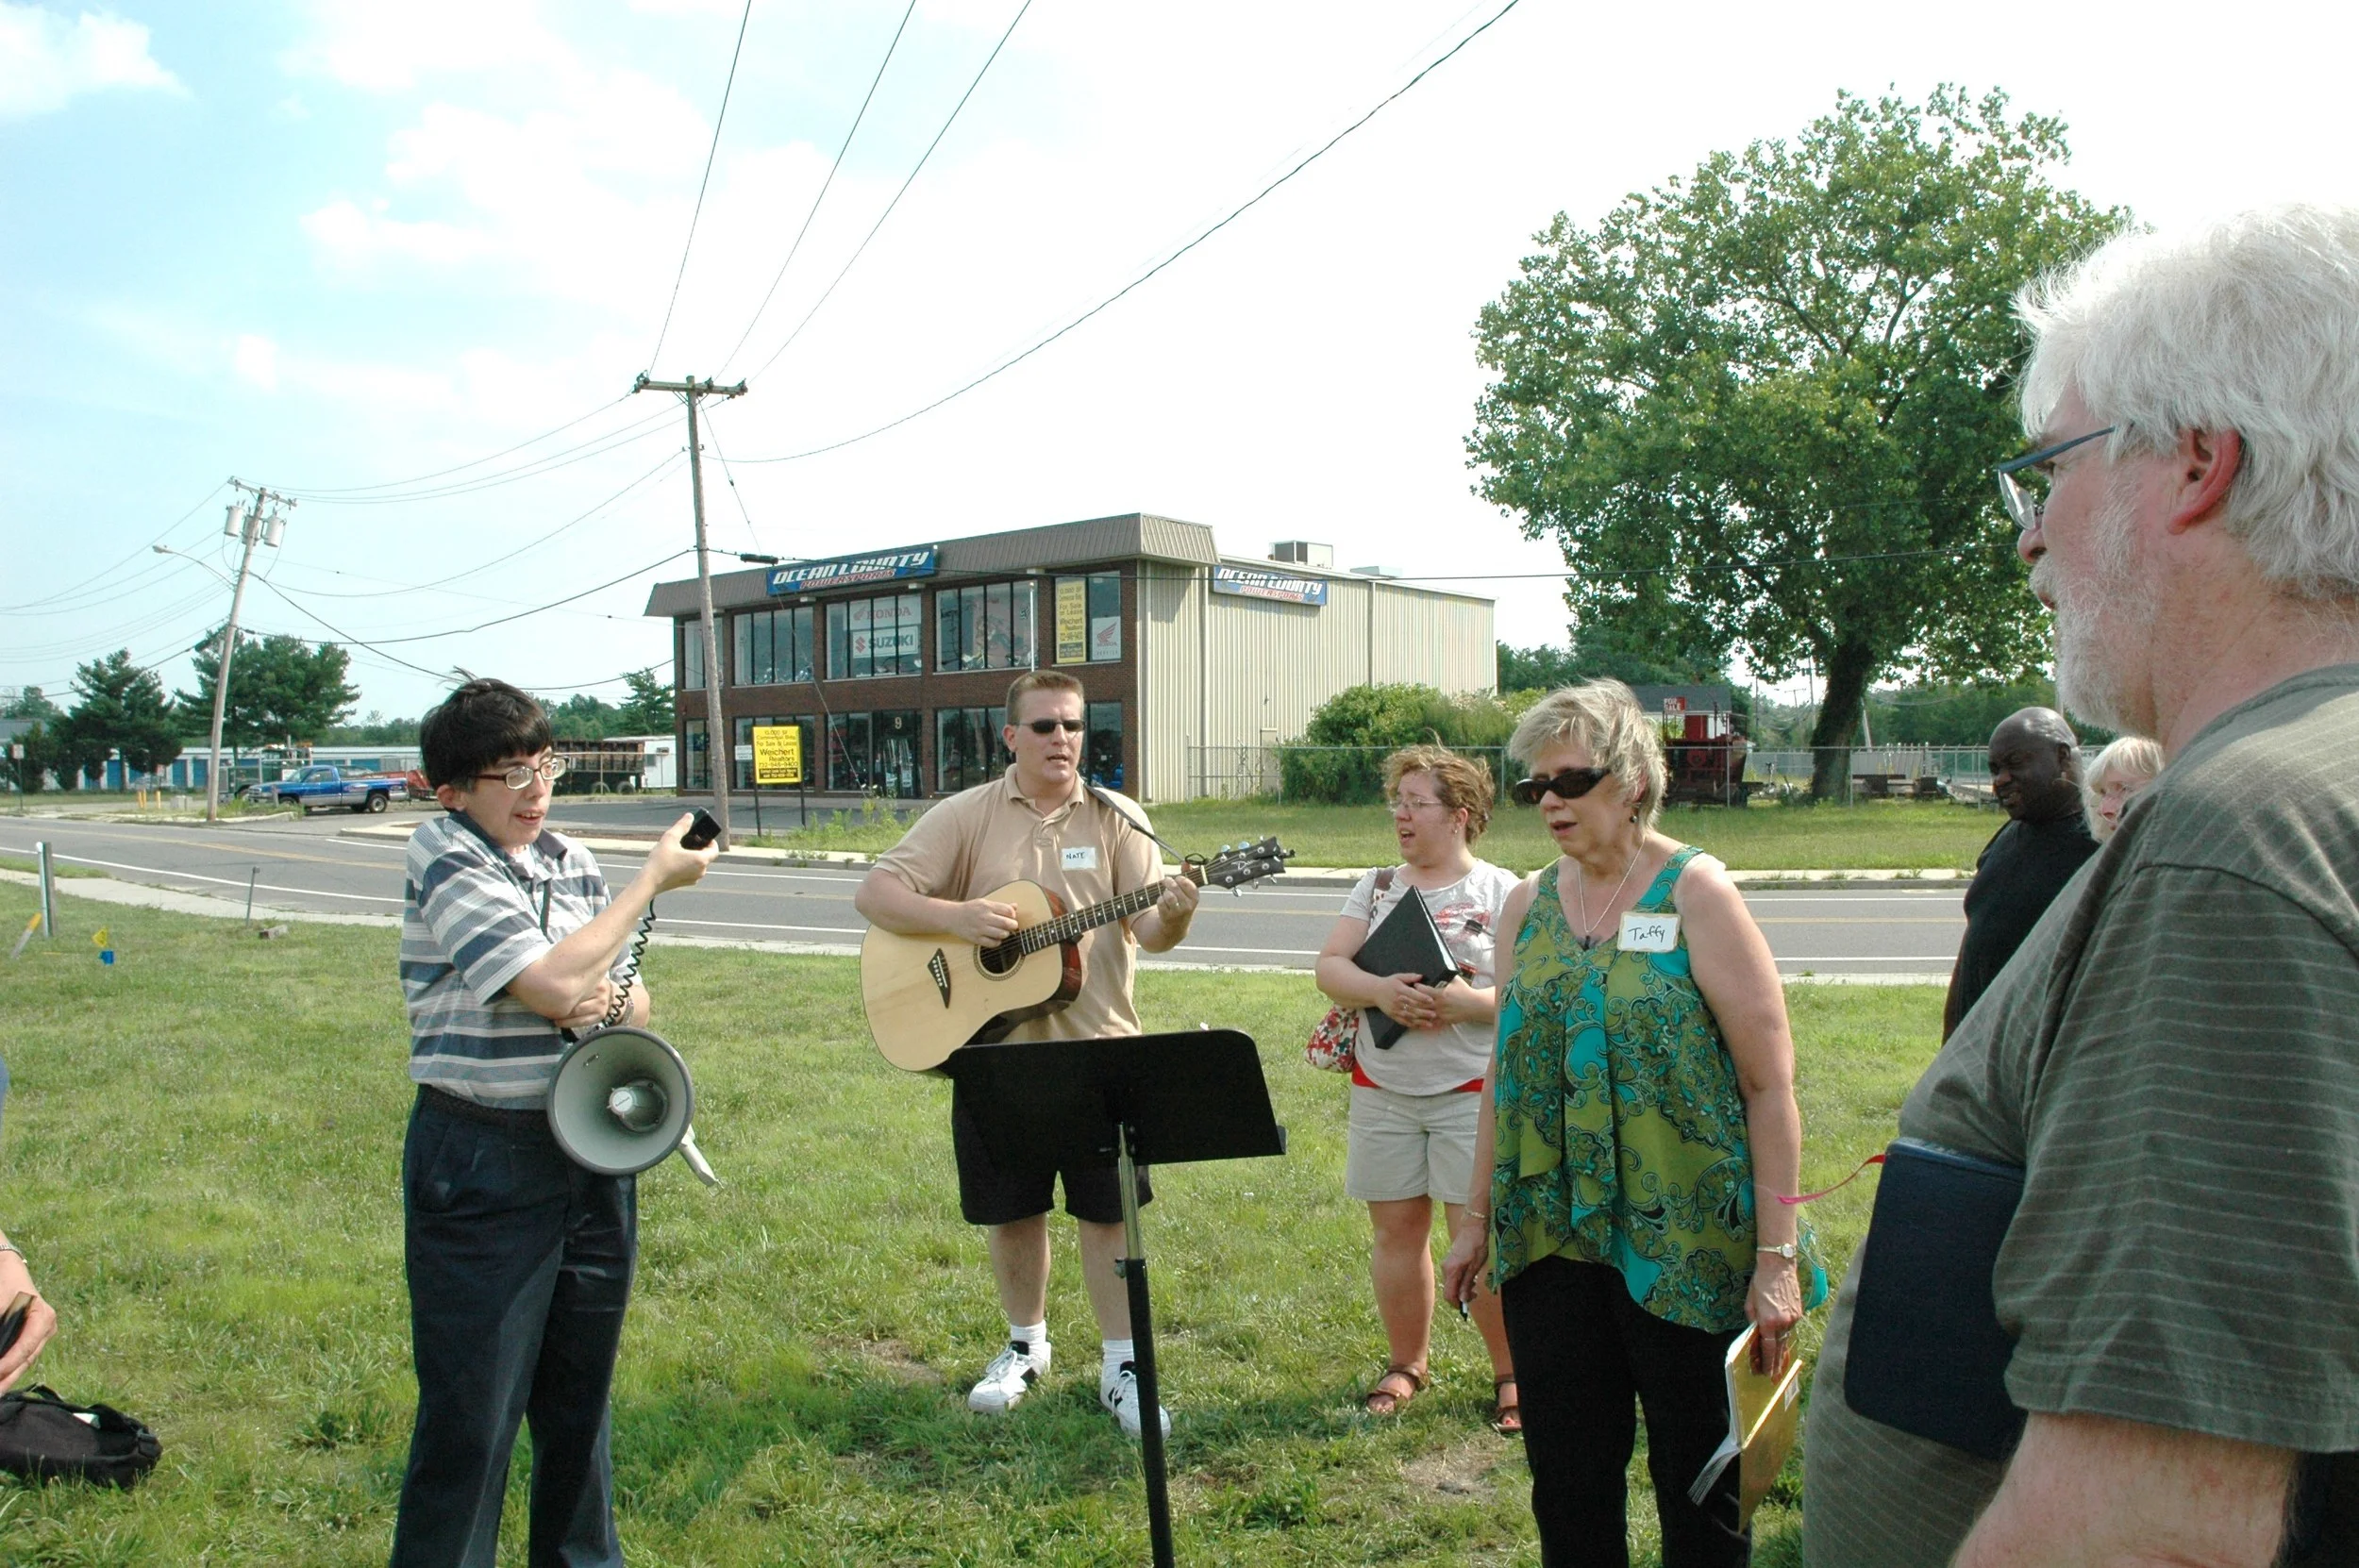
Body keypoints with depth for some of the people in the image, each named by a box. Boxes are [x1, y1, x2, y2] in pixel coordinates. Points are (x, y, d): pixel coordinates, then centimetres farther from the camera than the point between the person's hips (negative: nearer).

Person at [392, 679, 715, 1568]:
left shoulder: (570, 861, 8)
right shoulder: (444, 859, -13)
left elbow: (634, 999, 13)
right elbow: (554, 985, -24)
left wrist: (613, 1001, -11)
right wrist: (655, 877, -15)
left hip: (592, 1153, 7)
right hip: (483, 1169, -7)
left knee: (579, 1393, 20)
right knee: (471, 1418, 2)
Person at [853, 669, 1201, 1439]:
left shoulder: (1118, 819, 0)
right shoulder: (966, 815, 0)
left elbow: (1150, 933, -8)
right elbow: (873, 893, -5)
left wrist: (1173, 915, -31)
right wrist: (957, 916, -21)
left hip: (1097, 1048, -1)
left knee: (1108, 1209, 3)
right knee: (1009, 1208, 13)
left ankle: (1120, 1366, 19)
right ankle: (1026, 1344, 35)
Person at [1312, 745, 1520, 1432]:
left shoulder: (1502, 892, -2)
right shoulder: (1377, 887, 10)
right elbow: (1329, 967, 1)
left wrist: (1467, 1001, -24)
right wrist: (1380, 990, -18)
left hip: (1473, 1088, -4)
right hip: (1382, 1088, 4)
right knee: (1395, 1228, 10)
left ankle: (1513, 1374, 15)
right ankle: (1406, 1363, 27)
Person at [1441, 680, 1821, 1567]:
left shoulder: (1695, 893, -7)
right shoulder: (1529, 904, 8)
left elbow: (1771, 1084, -10)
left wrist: (1778, 1256, -14)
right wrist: (1477, 1218, 14)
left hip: (1685, 1247, -4)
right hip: (1551, 1239, 5)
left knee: (1701, 1492, 9)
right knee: (1566, 1486, 12)